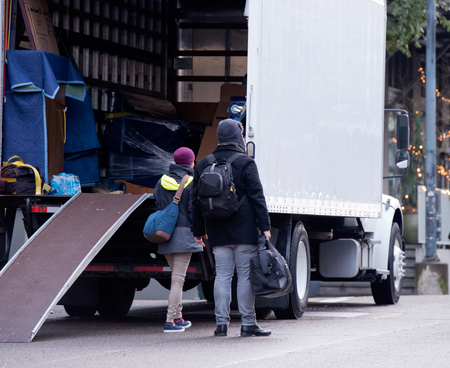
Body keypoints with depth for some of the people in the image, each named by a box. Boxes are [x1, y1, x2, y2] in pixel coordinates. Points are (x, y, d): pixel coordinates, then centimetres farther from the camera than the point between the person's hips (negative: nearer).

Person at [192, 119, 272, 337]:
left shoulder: (203, 166, 9)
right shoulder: (245, 164, -6)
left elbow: (196, 202, 13)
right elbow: (257, 197, -9)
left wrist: (199, 231, 19)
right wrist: (265, 226, -6)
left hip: (218, 233, 4)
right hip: (244, 230, -4)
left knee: (222, 275, 6)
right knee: (246, 275, -1)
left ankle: (221, 323, 3)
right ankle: (248, 323, 0)